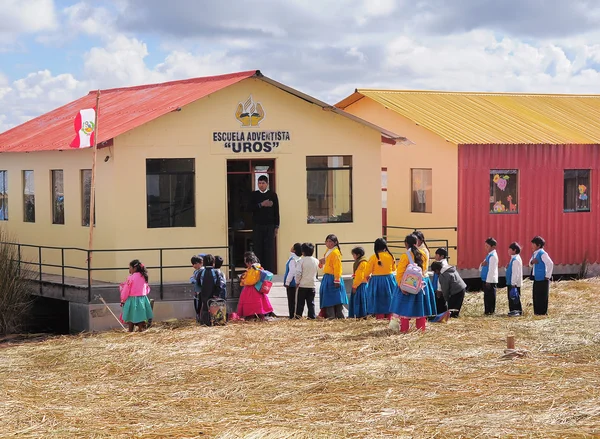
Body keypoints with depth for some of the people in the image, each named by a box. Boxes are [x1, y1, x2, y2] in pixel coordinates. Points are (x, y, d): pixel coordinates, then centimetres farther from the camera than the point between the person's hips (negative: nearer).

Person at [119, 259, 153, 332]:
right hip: (143, 298, 5)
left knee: (131, 318, 4)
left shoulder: (131, 277, -13)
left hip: (132, 299, -5)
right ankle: (141, 329, 11)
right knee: (141, 317, 11)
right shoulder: (143, 277, 5)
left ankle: (130, 331, 5)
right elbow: (147, 289, 12)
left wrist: (123, 300, 0)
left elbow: (126, 290, -8)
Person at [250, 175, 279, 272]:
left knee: (269, 249, -4)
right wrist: (261, 205, -15)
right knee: (258, 249, -1)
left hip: (270, 226, -1)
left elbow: (276, 211, 4)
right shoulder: (254, 194, 8)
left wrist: (276, 226, 1)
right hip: (257, 226, 1)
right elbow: (251, 208, -3)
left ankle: (269, 271, -1)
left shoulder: (272, 195, 4)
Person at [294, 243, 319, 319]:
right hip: (312, 285, 3)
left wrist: (297, 282, -3)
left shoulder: (301, 261, -11)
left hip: (302, 285, -3)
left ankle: (298, 315, 5)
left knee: (300, 301, 6)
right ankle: (312, 316, 1)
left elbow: (298, 273, -14)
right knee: (311, 302, 6)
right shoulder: (316, 261, 2)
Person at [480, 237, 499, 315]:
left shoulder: (493, 256, -12)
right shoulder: (488, 255, 16)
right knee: (486, 296, 12)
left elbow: (491, 270, -18)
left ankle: (490, 311, -2)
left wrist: (488, 281, -19)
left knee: (490, 296, -5)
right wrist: (482, 264, -3)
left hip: (490, 281, -9)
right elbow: (480, 269, 20)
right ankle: (487, 311, 17)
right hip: (486, 280, 9)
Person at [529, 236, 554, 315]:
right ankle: (537, 312, 17)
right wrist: (532, 262, -4)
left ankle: (543, 312, 1)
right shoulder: (534, 254, 13)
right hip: (536, 279, 9)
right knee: (536, 296, 11)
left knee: (542, 297, -4)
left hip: (542, 279, -9)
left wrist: (548, 276, -18)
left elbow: (550, 264, -22)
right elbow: (530, 264, 20)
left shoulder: (542, 253, -14)